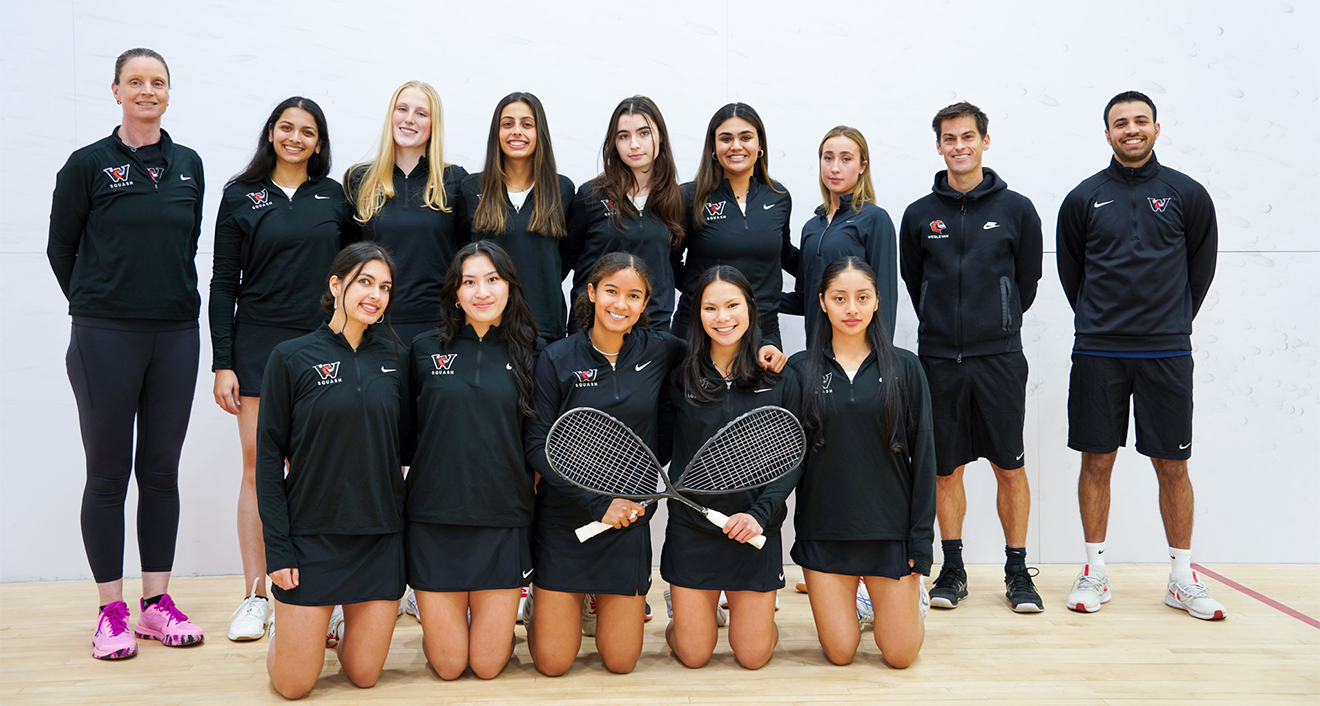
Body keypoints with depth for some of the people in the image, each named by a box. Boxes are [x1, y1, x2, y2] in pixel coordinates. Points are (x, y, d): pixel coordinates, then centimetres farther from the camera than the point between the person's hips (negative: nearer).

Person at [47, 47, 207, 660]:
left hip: (176, 336, 4)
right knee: (108, 474, 2)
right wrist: (96, 306, 8)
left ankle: (157, 604, 17)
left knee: (162, 470, 8)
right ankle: (111, 612, 11)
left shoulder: (188, 166, 10)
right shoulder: (89, 164, -1)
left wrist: (173, 303, 13)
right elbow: (61, 249, 5)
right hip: (106, 339, -3)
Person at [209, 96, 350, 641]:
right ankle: (255, 596, 8)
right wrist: (222, 364, -3)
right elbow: (223, 284, 4)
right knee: (258, 467, 0)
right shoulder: (241, 195, 6)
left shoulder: (335, 197, 10)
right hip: (258, 345, -1)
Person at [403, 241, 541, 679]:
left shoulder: (528, 354, 2)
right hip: (435, 520, 0)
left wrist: (527, 495, 2)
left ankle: (505, 619, 37)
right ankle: (430, 617, 37)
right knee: (447, 664, 6)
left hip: (504, 522, 0)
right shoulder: (424, 350, 0)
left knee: (488, 665, 5)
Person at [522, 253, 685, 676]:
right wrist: (599, 501, -18)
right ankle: (543, 603, 34)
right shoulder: (557, 359, -8)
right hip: (563, 519, -1)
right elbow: (537, 447, -10)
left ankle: (597, 598, 36)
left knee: (620, 663, 6)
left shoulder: (661, 352, -3)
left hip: (630, 519, 2)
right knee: (553, 663, 2)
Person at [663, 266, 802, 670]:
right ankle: (680, 605, 37)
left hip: (756, 531, 0)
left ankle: (759, 614, 37)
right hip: (691, 530, 0)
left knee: (752, 656, 6)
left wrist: (761, 513, -13)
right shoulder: (681, 376, -1)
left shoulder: (780, 378, -2)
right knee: (693, 655, 6)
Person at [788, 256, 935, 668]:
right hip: (823, 531, 0)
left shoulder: (905, 368, 0)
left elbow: (923, 457, 0)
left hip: (890, 530, 0)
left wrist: (921, 540, -3)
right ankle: (850, 603, 36)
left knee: (900, 655, 4)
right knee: (840, 653, 4)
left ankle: (911, 597, 35)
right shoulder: (800, 370, 1)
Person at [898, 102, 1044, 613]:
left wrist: (999, 325, 11)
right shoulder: (919, 215, 6)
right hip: (938, 359, 1)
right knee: (945, 469, 6)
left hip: (999, 358, -1)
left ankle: (1017, 571, 15)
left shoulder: (1016, 209, 4)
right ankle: (952, 569, 18)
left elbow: (1027, 281, 11)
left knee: (1010, 467, 3)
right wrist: (944, 329, 11)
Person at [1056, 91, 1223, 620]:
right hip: (1097, 354, 0)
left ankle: (1182, 577, 15)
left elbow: (1201, 267, 12)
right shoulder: (1083, 199, 5)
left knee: (1172, 465, 3)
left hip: (1167, 354, 0)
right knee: (1096, 460, 4)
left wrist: (1171, 322, 10)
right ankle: (1095, 572, 14)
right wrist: (1100, 323, 10)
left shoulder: (1186, 194, 5)